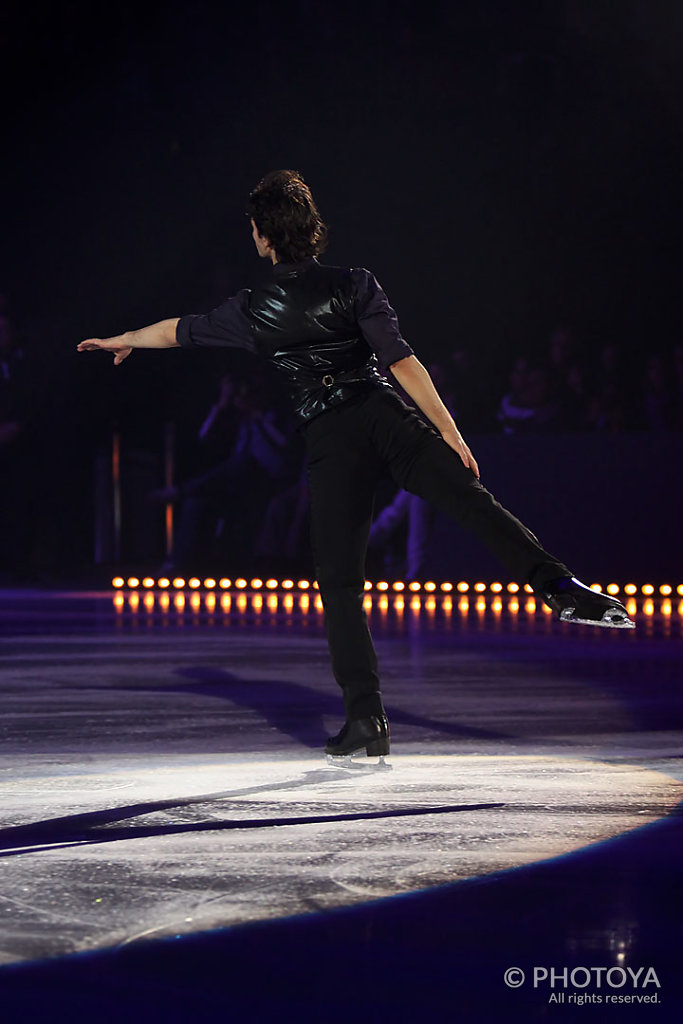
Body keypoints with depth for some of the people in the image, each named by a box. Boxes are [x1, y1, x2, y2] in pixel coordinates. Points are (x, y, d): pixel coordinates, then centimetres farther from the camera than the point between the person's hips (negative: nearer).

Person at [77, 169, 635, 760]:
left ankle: (366, 716, -1)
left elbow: (178, 331, 25)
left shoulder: (252, 311, 9)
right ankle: (558, 586, -36)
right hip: (386, 417, 0)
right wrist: (450, 434, -5)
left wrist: (120, 341, 44)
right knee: (475, 503, -12)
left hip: (330, 442, 0)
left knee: (340, 583, 4)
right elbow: (402, 362, -4)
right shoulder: (354, 286, 5)